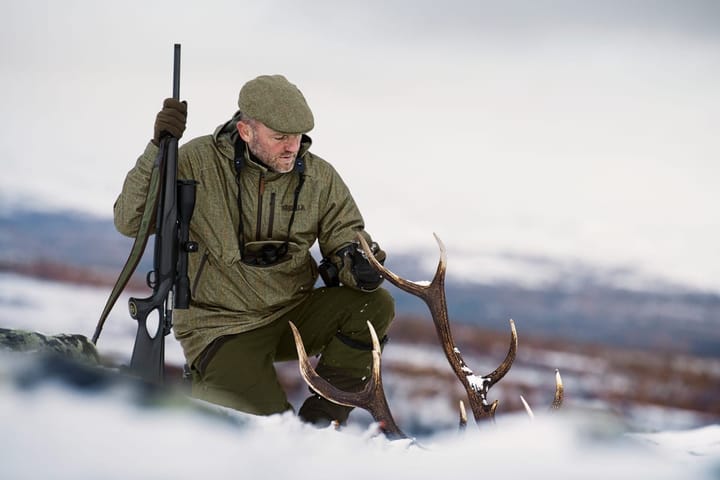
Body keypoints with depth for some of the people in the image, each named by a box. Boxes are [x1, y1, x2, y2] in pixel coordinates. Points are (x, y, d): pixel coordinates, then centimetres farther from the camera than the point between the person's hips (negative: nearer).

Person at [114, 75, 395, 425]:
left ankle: (322, 416, -6)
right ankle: (201, 381, 8)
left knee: (375, 305, -19)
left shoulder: (319, 177, -2)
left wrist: (355, 261, -21)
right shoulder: (199, 163, -13)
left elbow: (344, 234, 5)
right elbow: (130, 222, -16)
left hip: (292, 316, 5)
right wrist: (159, 151, -28)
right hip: (222, 327, -5)